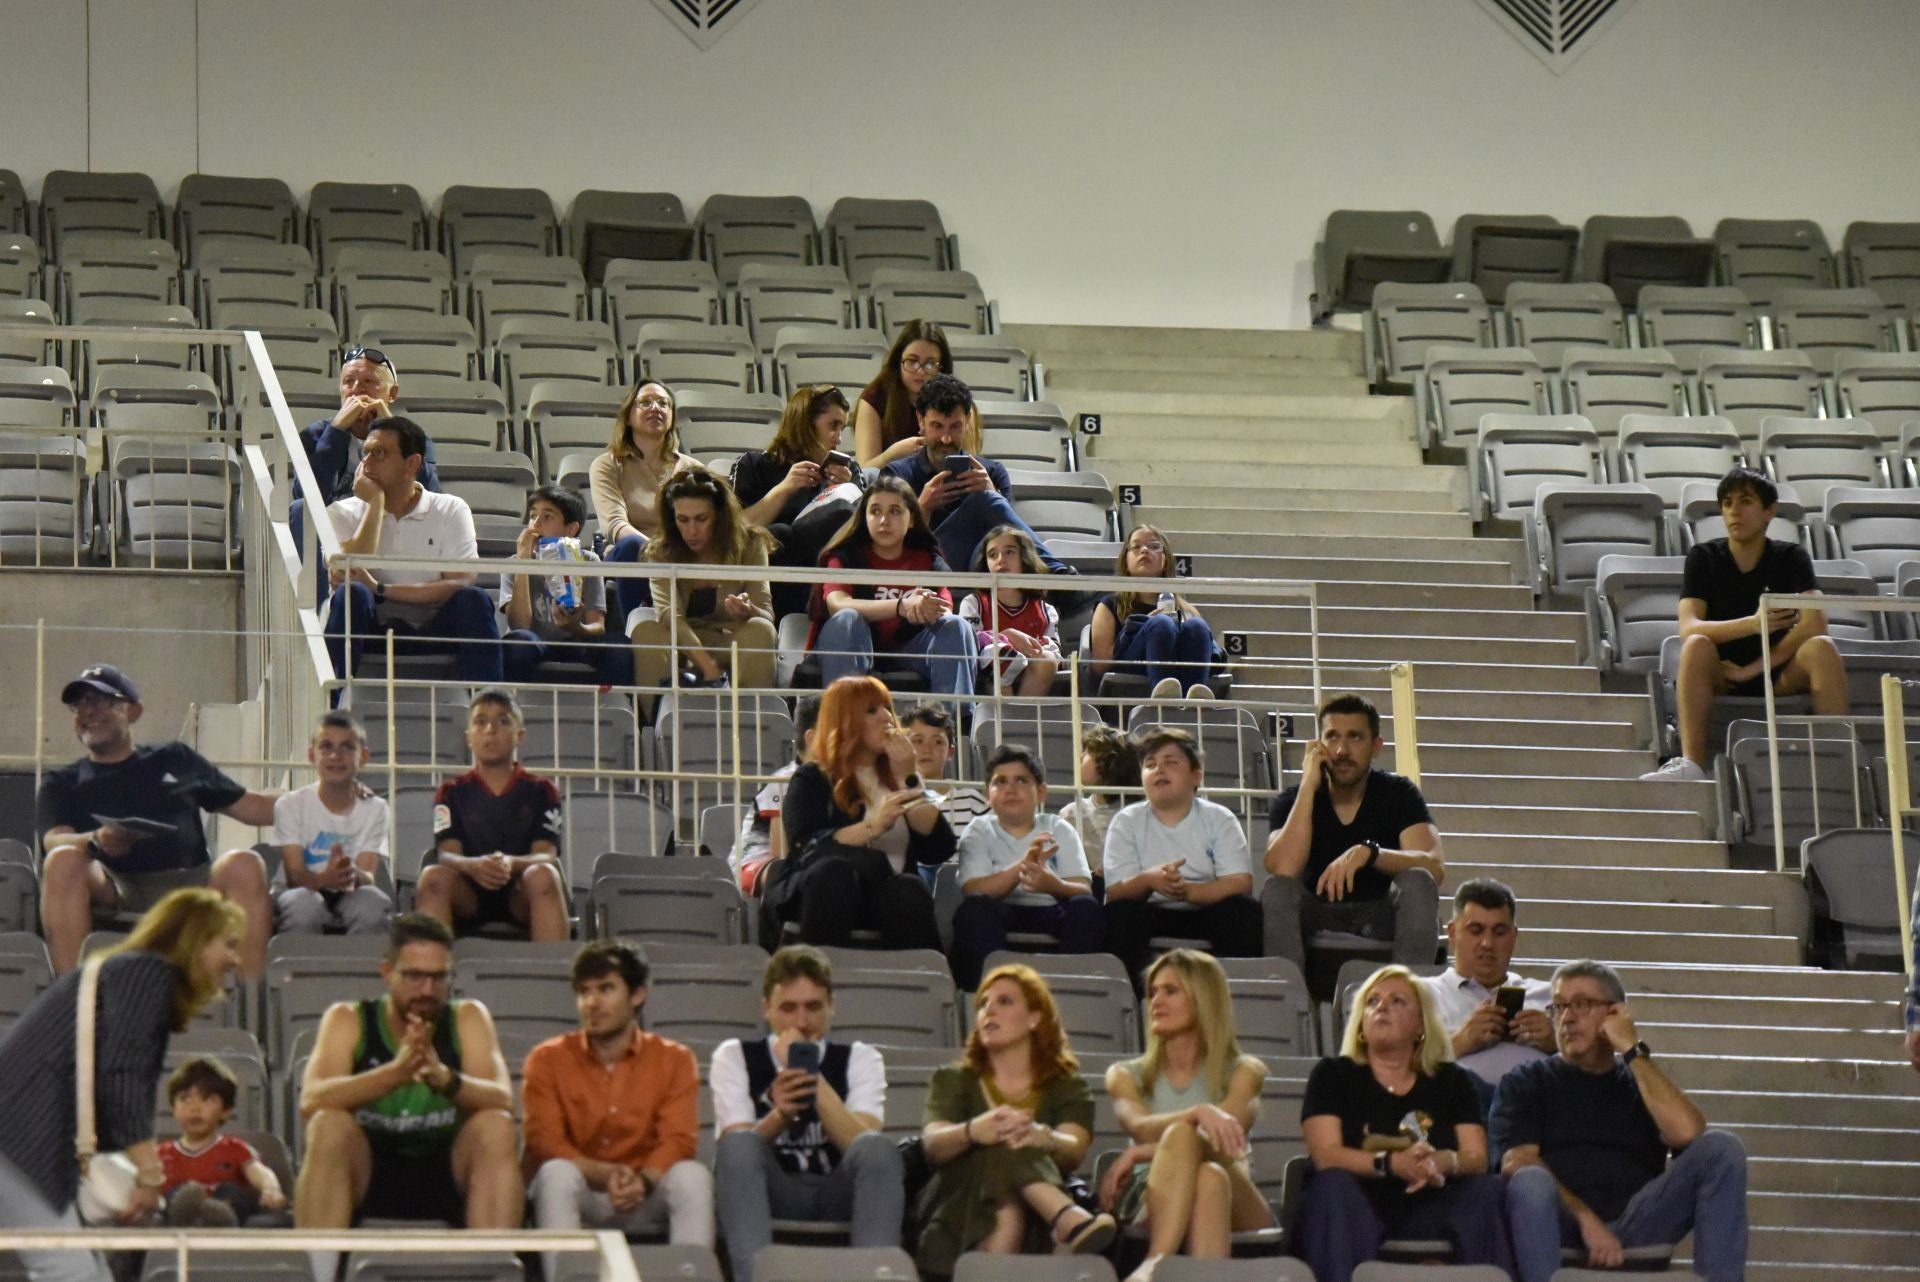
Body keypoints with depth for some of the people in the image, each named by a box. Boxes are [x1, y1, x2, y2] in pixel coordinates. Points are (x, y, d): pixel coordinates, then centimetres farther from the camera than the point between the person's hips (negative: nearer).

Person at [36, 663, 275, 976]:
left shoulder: (175, 760, 27)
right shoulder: (61, 783, 21)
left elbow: (251, 807, 31)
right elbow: (55, 841, 1)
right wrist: (96, 842, -23)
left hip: (187, 882, 1)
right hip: (110, 889, -1)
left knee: (244, 865, -29)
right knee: (63, 861, -32)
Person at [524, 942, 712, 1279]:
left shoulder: (674, 1060, 4)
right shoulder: (547, 1059, 2)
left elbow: (678, 1140, -8)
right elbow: (544, 1141, -10)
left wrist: (643, 1180, -30)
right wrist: (605, 1174, -26)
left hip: (645, 1199, 1)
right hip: (578, 1196, -1)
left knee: (693, 1177, -28)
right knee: (557, 1173, -33)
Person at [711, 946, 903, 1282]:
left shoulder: (859, 1059, 10)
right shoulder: (735, 1057, 8)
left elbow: (866, 1151, -9)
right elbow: (737, 1152, -7)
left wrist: (814, 1078, -17)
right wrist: (779, 1116, -27)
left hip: (841, 1195, 1)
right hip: (770, 1197, 0)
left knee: (878, 1148, -30)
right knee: (739, 1144, -31)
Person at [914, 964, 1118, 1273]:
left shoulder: (1067, 1088, 16)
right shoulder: (953, 1081, 17)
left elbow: (1073, 1150, -8)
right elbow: (933, 1144, -6)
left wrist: (1040, 1137, -34)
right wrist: (972, 1131, -32)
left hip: (1037, 1223, 0)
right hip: (958, 1216, 0)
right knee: (1004, 1145, -31)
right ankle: (1071, 1221, -58)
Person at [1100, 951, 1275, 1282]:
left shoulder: (1244, 1072, 16)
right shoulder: (1127, 1076, 21)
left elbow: (1224, 1139, -4)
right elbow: (1141, 1128, -3)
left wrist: (1139, 1154, -16)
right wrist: (1197, 1114, -26)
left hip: (1236, 1208, 0)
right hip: (1153, 1206, 0)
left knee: (1209, 1177, -37)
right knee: (1181, 1133, -34)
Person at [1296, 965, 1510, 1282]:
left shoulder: (1451, 1081, 19)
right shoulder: (1333, 1075, 12)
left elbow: (1477, 1158, 5)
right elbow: (1326, 1155, -4)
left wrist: (1445, 1163, -22)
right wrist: (1391, 1164, -23)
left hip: (1428, 1209, 2)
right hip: (1358, 1208, -2)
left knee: (1488, 1191, -24)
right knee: (1334, 1185, -33)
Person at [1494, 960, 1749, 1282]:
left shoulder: (1641, 1084, 24)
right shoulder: (1527, 1083, 18)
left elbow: (1687, 1135, 1)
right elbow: (1517, 1163, -1)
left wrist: (1633, 1052, 2)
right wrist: (1586, 1219, -16)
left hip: (1632, 1225, 2)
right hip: (1562, 1224, -2)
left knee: (1721, 1149, -15)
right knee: (1531, 1181, -36)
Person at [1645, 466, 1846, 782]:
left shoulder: (1790, 557, 2)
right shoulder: (1703, 557, 0)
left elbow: (1815, 625, -14)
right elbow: (1688, 630, -15)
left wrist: (1751, 670, -20)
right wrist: (1752, 624, -32)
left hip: (1781, 675, 0)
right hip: (1719, 677, 0)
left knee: (1821, 648, -28)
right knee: (1697, 646, -32)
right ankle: (1692, 764, -44)